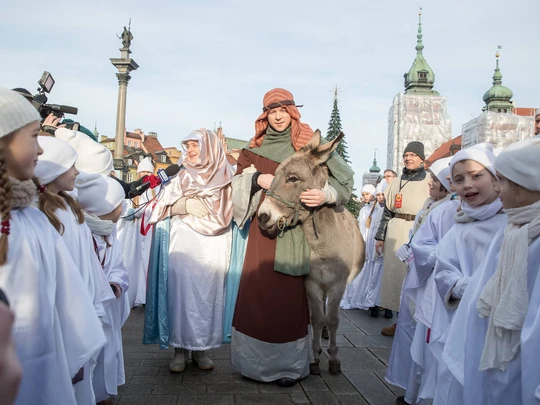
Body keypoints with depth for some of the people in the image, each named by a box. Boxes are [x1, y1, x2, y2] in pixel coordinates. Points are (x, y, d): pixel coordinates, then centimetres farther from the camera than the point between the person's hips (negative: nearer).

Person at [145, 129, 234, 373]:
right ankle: (180, 350, 5)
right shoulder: (182, 177, 13)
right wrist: (200, 205, -8)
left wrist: (186, 204, -3)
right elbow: (168, 208, 0)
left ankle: (201, 349, 12)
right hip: (182, 246, 1)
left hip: (212, 249, -1)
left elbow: (222, 214, -5)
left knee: (207, 295, 1)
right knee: (180, 295, -3)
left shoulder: (225, 178, 5)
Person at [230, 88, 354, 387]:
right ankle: (257, 359, 20)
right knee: (258, 292, 4)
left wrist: (325, 195, -23)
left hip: (295, 230, -3)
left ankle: (289, 363, 14)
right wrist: (256, 178, -8)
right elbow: (238, 181, 12)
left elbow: (343, 178, -4)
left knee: (289, 296, 0)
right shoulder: (256, 147, 10)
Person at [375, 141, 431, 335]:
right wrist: (380, 236, 13)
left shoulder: (429, 182, 2)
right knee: (394, 273, 6)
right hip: (395, 232, 5)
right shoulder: (396, 183, 16)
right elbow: (387, 211, 16)